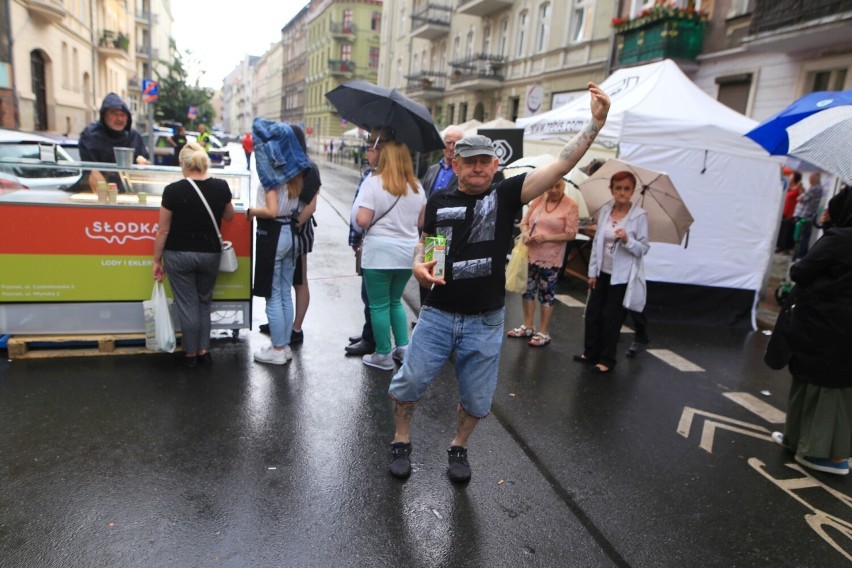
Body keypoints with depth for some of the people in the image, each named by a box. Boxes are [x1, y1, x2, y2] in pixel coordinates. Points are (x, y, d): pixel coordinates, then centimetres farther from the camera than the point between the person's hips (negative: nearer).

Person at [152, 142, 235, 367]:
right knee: (204, 302, 19)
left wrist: (157, 260, 3)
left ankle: (191, 354, 19)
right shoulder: (221, 187, -6)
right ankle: (204, 351, 21)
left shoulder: (173, 190, -13)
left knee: (187, 305, 8)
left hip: (179, 255, -3)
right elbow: (229, 216, 12)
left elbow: (163, 230, -7)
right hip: (210, 254, 3)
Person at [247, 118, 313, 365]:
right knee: (285, 293, 15)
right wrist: (295, 224, 12)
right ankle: (285, 345, 24)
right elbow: (310, 207, 8)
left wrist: (250, 211, -4)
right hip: (291, 235, 8)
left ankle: (278, 350, 11)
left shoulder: (271, 168, -13)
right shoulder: (296, 168, 8)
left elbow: (271, 211, -20)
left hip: (272, 235, -8)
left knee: (273, 296, 2)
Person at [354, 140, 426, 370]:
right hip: (408, 252, 5)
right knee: (395, 301, 22)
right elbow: (420, 223, 12)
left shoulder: (373, 183, -11)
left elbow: (362, 221, -16)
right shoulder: (417, 187, 5)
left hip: (379, 253, -5)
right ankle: (403, 348, 21)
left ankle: (383, 355, 14)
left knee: (379, 305, 6)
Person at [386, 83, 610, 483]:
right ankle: (401, 443, 32)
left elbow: (560, 166, -13)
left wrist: (595, 122, -20)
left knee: (476, 398, 12)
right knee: (409, 382, 5)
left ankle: (458, 449, 40)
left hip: (485, 321, -1)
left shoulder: (506, 195, -4)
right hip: (438, 314, 1)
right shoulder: (439, 202, 2)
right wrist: (418, 264, -6)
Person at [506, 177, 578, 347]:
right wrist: (525, 233, -12)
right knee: (528, 289, 13)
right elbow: (524, 221, 10)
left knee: (546, 293, 5)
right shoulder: (539, 199, 5)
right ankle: (528, 326, 28)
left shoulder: (571, 206, -8)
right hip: (530, 253, 5)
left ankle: (543, 332, 16)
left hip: (550, 258, -5)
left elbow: (570, 234, -11)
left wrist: (546, 238, -22)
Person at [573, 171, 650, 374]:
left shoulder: (639, 215, -11)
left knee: (612, 318, 4)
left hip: (621, 276, -5)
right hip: (601, 272, 5)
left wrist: (627, 240, -29)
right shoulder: (604, 210, 2)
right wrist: (592, 272, 6)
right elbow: (596, 242, 7)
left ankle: (607, 359, 18)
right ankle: (591, 353, 26)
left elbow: (643, 249, -10)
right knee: (592, 314, 11)